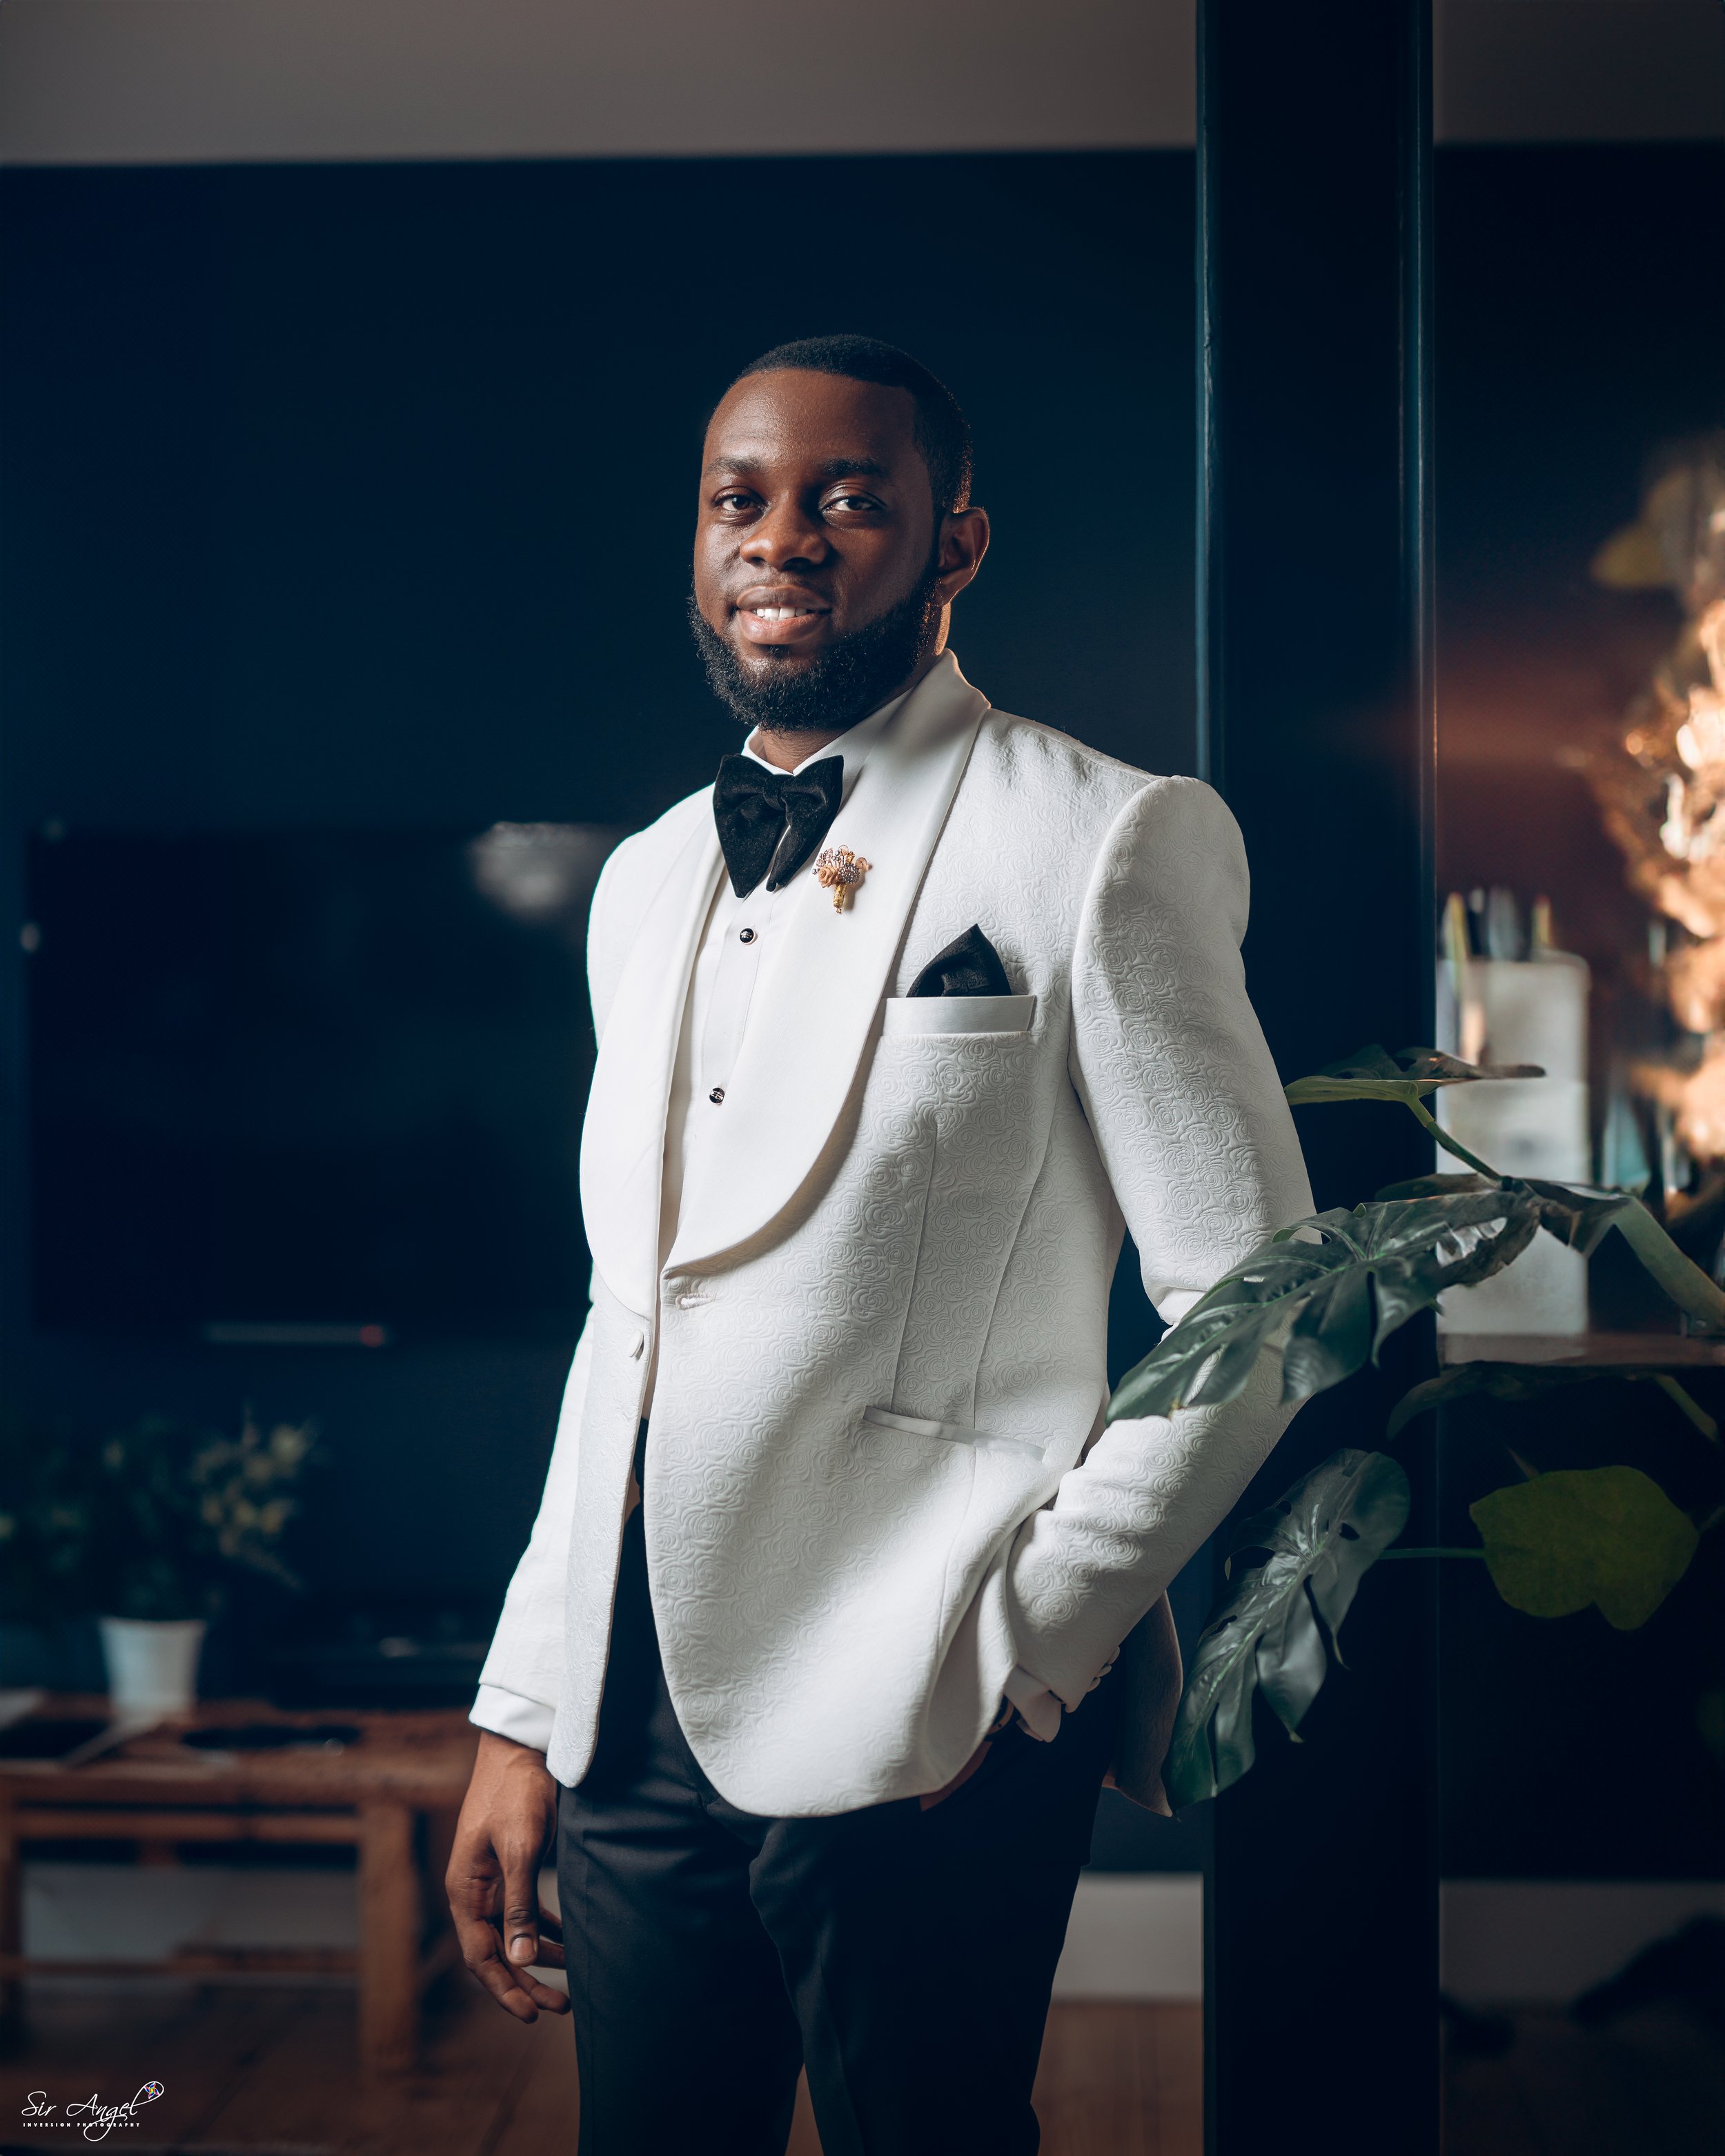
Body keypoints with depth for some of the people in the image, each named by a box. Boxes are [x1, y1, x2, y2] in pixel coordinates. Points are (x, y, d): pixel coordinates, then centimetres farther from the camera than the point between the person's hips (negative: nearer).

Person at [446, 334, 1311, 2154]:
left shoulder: (1107, 843, -5)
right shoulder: (648, 882, 14)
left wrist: (1020, 1659, -11)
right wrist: (522, 1716, 13)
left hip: (919, 1734, -5)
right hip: (636, 1722, 6)